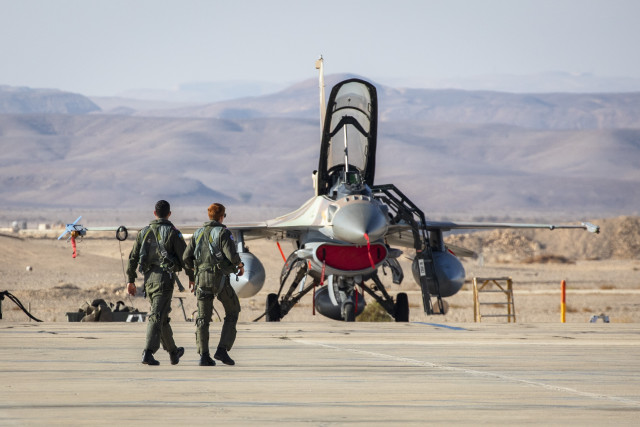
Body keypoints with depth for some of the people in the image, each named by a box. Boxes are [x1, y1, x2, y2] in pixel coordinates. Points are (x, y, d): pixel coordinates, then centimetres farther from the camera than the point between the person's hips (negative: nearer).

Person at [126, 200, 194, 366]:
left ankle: (173, 352, 31)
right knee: (157, 316, -11)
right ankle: (148, 353, -23)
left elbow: (133, 257, 9)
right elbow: (184, 257, -5)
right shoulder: (172, 232, -5)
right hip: (165, 277, -5)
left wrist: (131, 280, 13)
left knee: (162, 316, 18)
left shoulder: (144, 232, 9)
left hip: (148, 277, 5)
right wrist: (191, 276, 7)